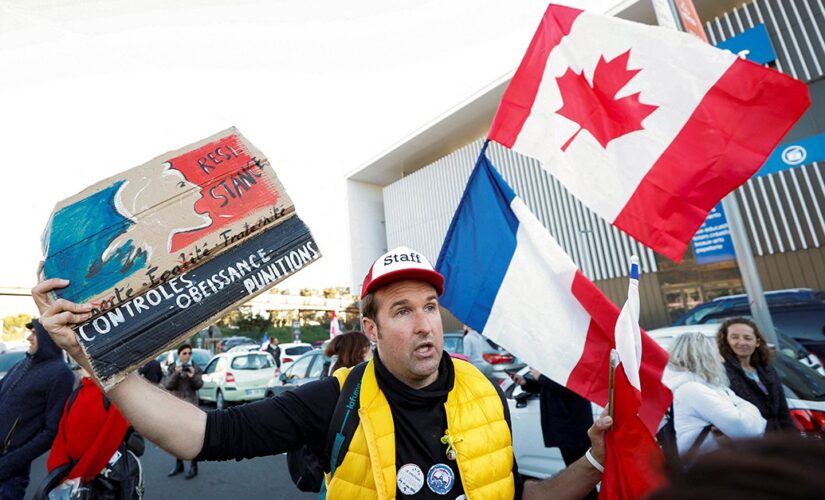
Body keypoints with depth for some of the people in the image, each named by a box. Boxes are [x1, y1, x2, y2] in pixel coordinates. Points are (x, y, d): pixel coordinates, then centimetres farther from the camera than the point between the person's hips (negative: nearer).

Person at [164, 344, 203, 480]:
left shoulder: (195, 368, 0)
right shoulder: (172, 368, 5)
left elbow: (199, 385, -7)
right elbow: (168, 386, -5)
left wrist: (193, 376, -25)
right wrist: (176, 374, -21)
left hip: (191, 405, -3)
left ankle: (193, 466, 4)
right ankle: (179, 464, 26)